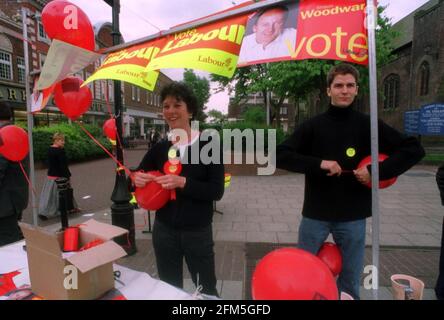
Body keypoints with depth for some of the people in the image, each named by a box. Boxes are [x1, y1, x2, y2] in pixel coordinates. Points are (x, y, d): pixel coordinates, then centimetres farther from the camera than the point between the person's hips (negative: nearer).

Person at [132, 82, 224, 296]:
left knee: (206, 289, 16)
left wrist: (183, 182, -26)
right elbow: (137, 176, 9)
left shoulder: (208, 144, -11)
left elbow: (217, 191, -15)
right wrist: (137, 179, -13)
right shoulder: (159, 148, 0)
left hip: (198, 232, -3)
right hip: (164, 230, 4)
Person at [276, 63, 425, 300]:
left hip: (353, 217, 1)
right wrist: (318, 164, -19)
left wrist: (377, 171, -13)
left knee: (350, 282, 15)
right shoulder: (312, 126, -2)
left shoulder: (369, 126, 0)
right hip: (315, 215, -1)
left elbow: (414, 149, 0)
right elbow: (280, 156, -8)